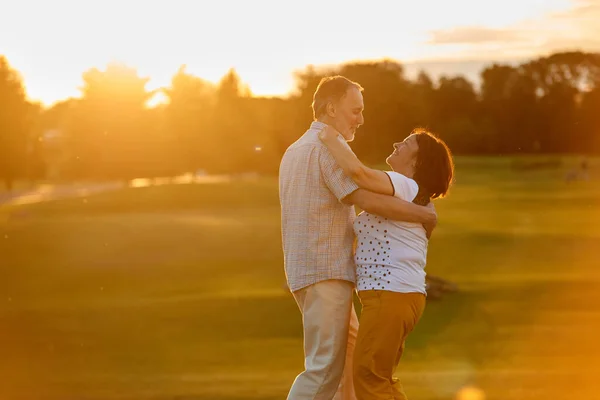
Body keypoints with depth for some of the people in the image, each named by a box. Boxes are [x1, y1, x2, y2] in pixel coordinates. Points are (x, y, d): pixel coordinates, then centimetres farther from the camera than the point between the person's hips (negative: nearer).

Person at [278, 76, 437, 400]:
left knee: (350, 352, 19)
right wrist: (424, 214, -12)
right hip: (326, 274, -10)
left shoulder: (294, 152, 19)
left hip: (306, 274, 10)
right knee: (325, 369, -9)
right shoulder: (330, 147, -12)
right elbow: (368, 200, -23)